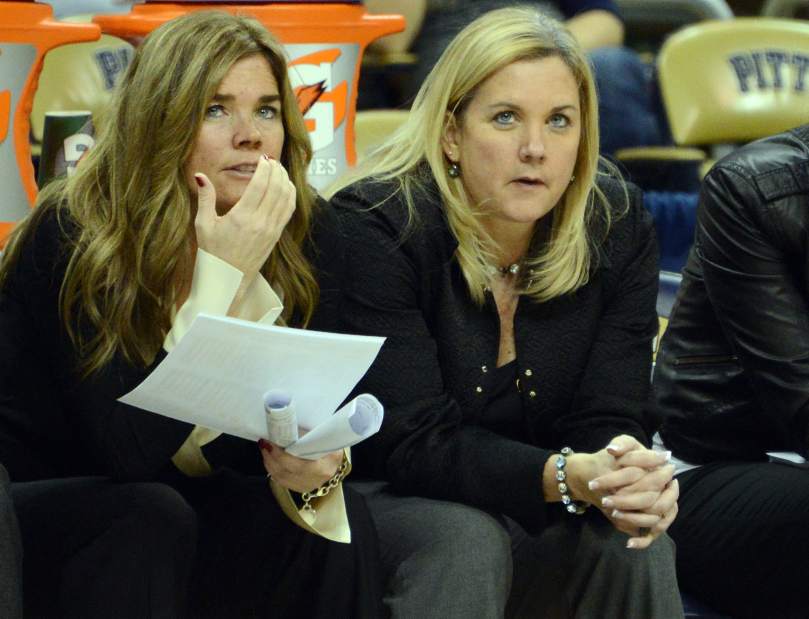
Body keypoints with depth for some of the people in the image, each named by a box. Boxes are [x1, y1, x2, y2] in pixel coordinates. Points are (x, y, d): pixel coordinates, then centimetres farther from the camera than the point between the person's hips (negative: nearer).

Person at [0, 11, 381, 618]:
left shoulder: (302, 232, -7)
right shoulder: (74, 234, -22)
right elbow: (127, 451, -28)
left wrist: (316, 459, -28)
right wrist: (220, 273, -32)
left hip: (185, 498, 4)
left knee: (341, 521, -20)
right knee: (152, 518, -33)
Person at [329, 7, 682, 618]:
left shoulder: (617, 227, -5)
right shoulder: (374, 227, -18)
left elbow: (609, 420, -9)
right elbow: (413, 442, -24)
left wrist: (634, 486, -35)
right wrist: (568, 476, -39)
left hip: (539, 522, 3)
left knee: (636, 546, -26)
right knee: (465, 541, -33)